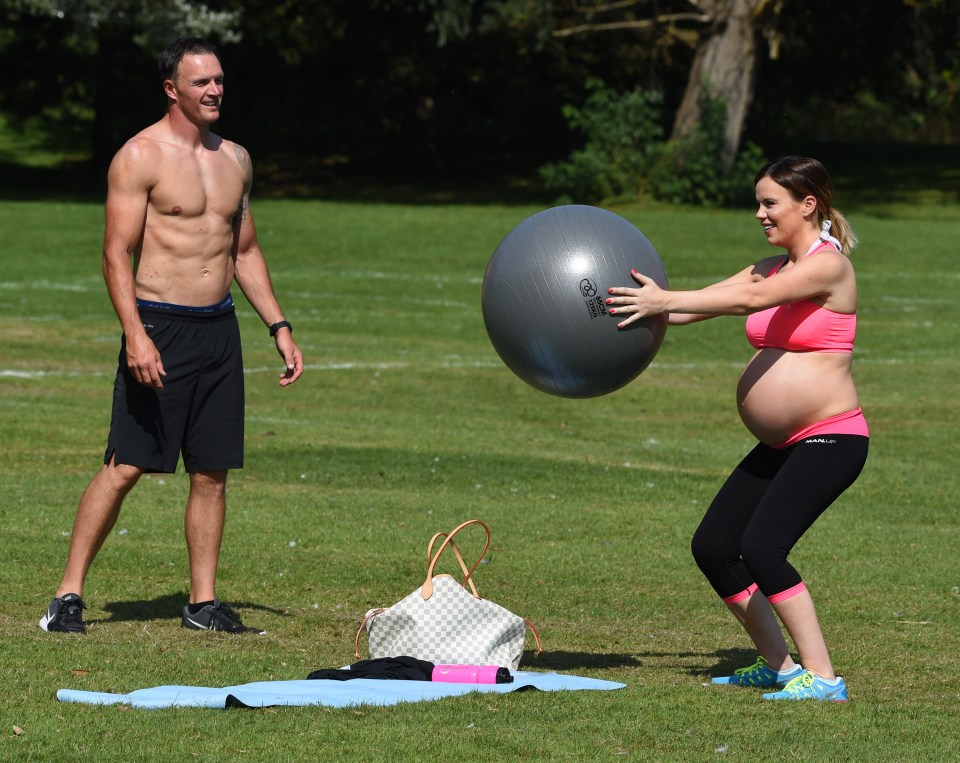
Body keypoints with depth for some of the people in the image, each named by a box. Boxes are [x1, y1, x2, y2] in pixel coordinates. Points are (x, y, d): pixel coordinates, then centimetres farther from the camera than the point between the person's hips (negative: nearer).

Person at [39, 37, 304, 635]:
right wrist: (135, 335, -22)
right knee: (125, 468, -8)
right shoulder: (140, 157, -7)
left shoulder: (235, 159, 13)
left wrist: (280, 327, 15)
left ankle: (203, 602, 13)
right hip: (159, 327, -6)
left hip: (219, 329, 6)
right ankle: (69, 594, -3)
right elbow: (117, 254, -11)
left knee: (212, 473, 6)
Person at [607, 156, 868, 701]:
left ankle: (822, 677, -17)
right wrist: (640, 309, -4)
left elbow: (753, 298, -26)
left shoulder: (830, 265, -12)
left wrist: (665, 301, -30)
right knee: (712, 547, 6)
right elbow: (703, 303, 9)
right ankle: (778, 665, 17)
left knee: (762, 548, -23)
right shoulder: (773, 268, 15)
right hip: (780, 447, 9)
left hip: (831, 440, -9)